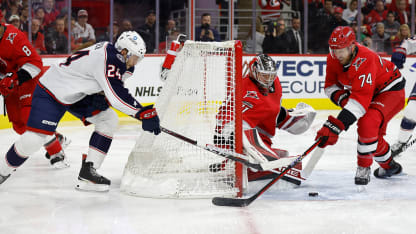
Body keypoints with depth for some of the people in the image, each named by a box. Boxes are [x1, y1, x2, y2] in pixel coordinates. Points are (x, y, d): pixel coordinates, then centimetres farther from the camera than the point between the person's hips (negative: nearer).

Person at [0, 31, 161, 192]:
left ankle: (87, 172, -1)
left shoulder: (112, 53, -3)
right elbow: (117, 96, -38)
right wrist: (144, 113, -39)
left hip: (77, 93, 10)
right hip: (49, 93, -10)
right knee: (33, 140, -18)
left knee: (109, 120, -3)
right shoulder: (107, 59, -31)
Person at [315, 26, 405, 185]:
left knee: (367, 124, -30)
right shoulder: (333, 58, -14)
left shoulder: (364, 61, -39)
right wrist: (343, 99, -25)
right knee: (373, 135, 12)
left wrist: (335, 126, -53)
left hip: (391, 90, -8)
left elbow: (361, 99, -46)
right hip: (372, 93, 8)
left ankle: (363, 168, -13)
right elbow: (330, 85, -1)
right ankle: (389, 166, 39)